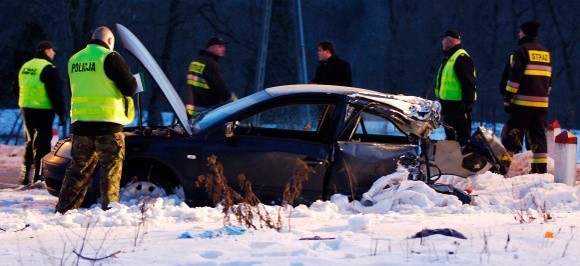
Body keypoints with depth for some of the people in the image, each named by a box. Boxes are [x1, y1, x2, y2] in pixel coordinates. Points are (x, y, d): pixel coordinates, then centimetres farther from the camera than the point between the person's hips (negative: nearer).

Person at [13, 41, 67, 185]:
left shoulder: (25, 67, 11)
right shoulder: (48, 68, -12)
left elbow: (16, 89, 20)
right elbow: (56, 93, -16)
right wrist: (61, 112, -12)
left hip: (25, 108, 7)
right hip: (43, 110, -7)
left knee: (30, 142, 17)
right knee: (42, 143, -2)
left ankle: (25, 175, 18)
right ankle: (38, 175, -4)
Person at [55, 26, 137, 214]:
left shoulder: (74, 60, 12)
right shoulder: (109, 57, -8)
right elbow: (130, 88, -9)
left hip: (80, 122, 6)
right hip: (107, 122, -6)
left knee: (78, 169, 13)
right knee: (111, 169, 1)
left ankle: (63, 209, 12)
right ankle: (109, 209, -4)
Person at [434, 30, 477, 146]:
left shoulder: (461, 58, -15)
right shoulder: (450, 58, 19)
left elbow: (469, 83, -20)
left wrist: (467, 103, -24)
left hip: (459, 105, -11)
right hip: (448, 104, 11)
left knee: (462, 137, -10)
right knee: (450, 136, 17)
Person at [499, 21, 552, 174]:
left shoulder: (521, 51, -6)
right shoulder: (546, 53, 16)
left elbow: (514, 77, -12)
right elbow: (549, 80, 21)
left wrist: (507, 98, -9)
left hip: (523, 102, -6)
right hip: (542, 103, 6)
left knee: (511, 134, -2)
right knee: (538, 135, 8)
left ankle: (503, 165, -6)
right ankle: (540, 169, 3)